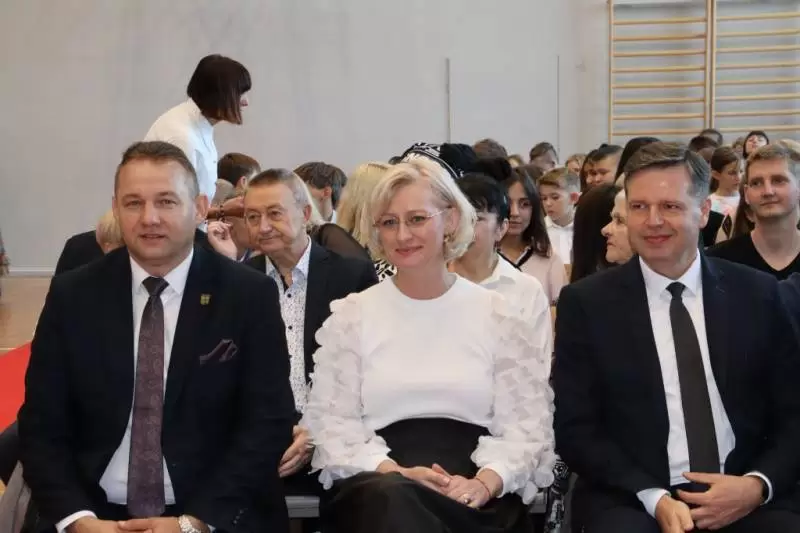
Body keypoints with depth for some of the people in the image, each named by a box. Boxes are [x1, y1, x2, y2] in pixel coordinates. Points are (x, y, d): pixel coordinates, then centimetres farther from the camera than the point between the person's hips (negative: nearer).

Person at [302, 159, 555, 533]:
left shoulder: (498, 315, 10)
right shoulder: (351, 315, 10)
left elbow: (526, 425, 4)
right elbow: (331, 423, 3)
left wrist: (484, 484, -15)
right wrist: (395, 474, -15)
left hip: (476, 498, 1)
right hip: (378, 494, 0)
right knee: (392, 496, -36)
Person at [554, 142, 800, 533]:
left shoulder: (758, 295, 6)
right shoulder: (587, 303, 2)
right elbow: (574, 429, 0)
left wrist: (757, 485, -9)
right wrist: (653, 498, -13)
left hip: (746, 498, 2)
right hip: (632, 499, -1)